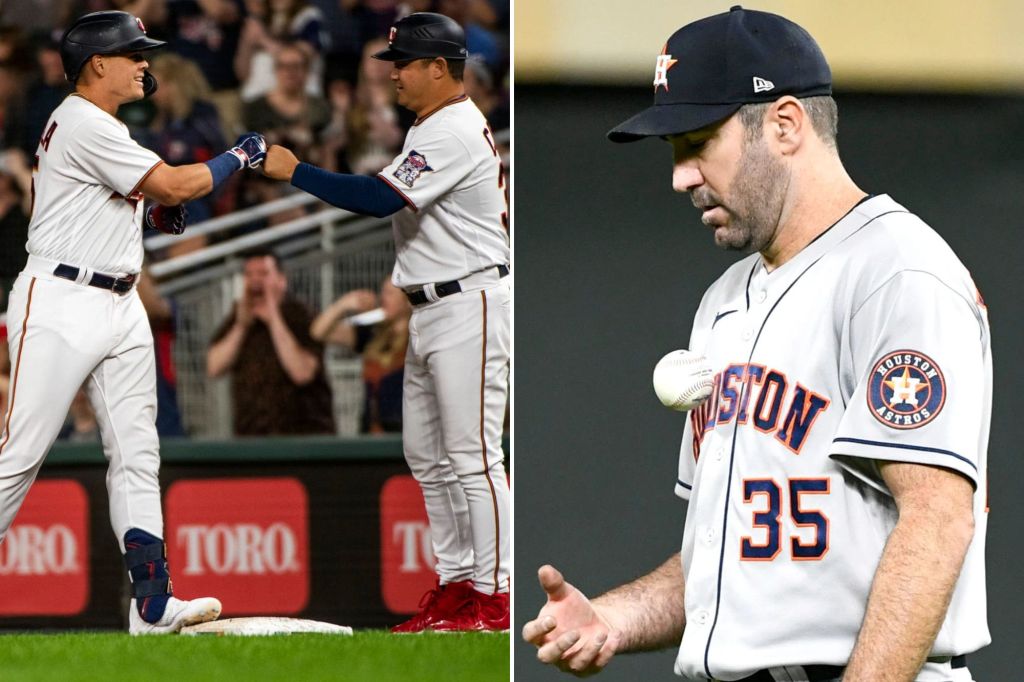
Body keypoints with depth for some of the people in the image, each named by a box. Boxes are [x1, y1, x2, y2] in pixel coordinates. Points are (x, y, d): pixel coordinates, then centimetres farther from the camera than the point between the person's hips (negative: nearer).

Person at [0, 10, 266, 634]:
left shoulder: (105, 130, 18)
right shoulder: (83, 125, -14)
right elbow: (171, 184, -18)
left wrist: (153, 215, 6)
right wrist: (239, 157, -6)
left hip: (120, 304, 10)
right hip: (61, 303, -10)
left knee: (137, 453, 3)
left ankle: (153, 603, 1)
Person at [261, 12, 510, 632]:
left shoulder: (454, 134, -17)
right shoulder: (436, 127, 17)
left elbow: (378, 198, -25)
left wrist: (295, 172, -19)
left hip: (469, 306, -11)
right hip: (430, 312, 11)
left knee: (472, 456, -10)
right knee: (428, 455, 12)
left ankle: (493, 596, -9)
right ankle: (457, 582, 16)